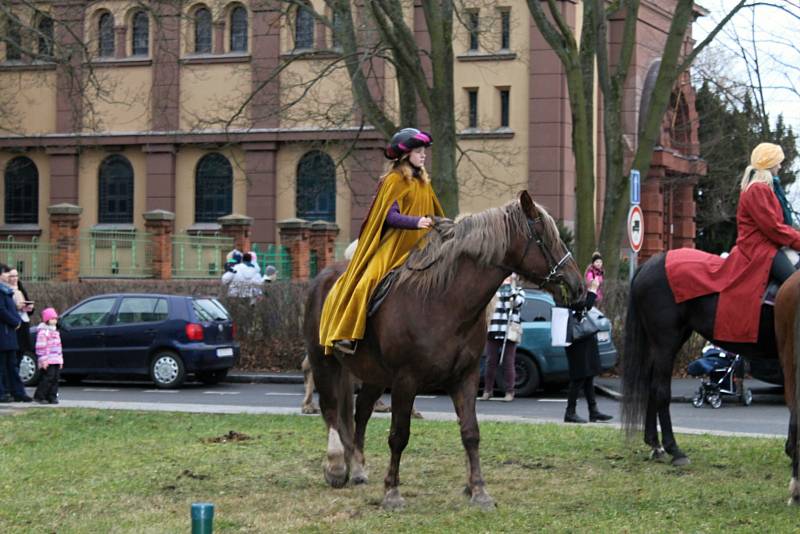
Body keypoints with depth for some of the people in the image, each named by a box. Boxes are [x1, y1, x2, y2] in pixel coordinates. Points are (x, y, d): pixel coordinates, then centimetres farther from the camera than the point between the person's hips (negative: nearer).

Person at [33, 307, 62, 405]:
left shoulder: (55, 331, 21)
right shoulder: (43, 331, -8)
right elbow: (40, 347, -14)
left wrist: (60, 359, 23)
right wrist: (43, 360, -19)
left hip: (56, 360, 9)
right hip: (48, 361, -9)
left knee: (55, 378, 5)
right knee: (48, 377, -12)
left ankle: (52, 397, 8)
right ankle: (39, 396, -5)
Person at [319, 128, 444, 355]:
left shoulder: (424, 183, 17)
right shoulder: (394, 180, -5)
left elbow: (435, 215, 25)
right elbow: (390, 216, -16)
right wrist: (415, 222, -28)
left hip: (419, 246, 8)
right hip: (393, 245, -7)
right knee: (367, 283, -22)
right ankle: (347, 335, -19)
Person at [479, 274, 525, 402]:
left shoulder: (518, 291, 9)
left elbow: (518, 303, -10)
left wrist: (512, 287, -14)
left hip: (509, 333, -2)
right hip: (493, 332, 2)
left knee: (508, 363, -3)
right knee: (491, 362, 3)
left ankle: (509, 392, 2)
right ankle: (487, 390, 11)